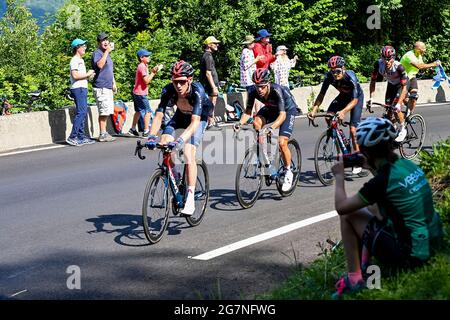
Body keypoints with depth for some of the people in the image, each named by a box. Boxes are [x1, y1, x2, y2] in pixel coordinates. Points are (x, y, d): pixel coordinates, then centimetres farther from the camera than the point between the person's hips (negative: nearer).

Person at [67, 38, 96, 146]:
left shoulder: (81, 60, 22)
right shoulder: (75, 60, -10)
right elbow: (75, 75, -21)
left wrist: (89, 76, 10)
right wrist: (87, 74, -12)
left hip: (83, 88, 11)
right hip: (78, 88, -11)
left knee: (83, 113, 10)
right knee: (81, 112, -16)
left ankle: (81, 137, 13)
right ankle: (72, 137, -18)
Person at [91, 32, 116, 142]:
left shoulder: (107, 54, 22)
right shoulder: (97, 53, -8)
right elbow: (100, 65, -29)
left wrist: (114, 84, 27)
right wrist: (107, 52, -24)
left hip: (108, 87, 9)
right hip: (100, 87, -9)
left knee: (107, 112, 10)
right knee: (104, 111, -11)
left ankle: (104, 133, 15)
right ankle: (102, 134, -10)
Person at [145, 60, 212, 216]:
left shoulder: (197, 91, -37)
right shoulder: (168, 90, -27)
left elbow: (195, 122, -45)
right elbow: (159, 116, -30)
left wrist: (180, 140, -59)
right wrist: (151, 136, -47)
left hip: (200, 118, -4)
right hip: (180, 116, 4)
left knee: (189, 155, -22)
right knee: (164, 142, -21)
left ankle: (190, 199, -18)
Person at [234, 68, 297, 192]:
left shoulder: (276, 90, -38)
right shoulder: (253, 91, -26)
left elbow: (282, 114, -42)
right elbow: (248, 112, -19)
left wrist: (272, 127, -57)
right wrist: (240, 123, -38)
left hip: (287, 109, -5)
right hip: (270, 108, 5)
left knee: (282, 143, -18)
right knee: (256, 123, -27)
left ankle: (288, 172, 4)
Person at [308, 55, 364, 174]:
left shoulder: (351, 77, -36)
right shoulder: (329, 76, -25)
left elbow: (354, 100, -36)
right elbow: (321, 95, -18)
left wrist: (343, 112, -52)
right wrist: (314, 110, -32)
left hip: (357, 97, -5)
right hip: (343, 96, 5)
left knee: (353, 129, -14)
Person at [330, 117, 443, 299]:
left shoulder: (381, 182, -21)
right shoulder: (409, 165, 2)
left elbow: (341, 207, -10)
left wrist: (339, 176, 4)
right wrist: (373, 168, 26)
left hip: (409, 256, -8)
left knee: (348, 215, 2)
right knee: (373, 206, 25)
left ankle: (354, 278, 5)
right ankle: (363, 264, 28)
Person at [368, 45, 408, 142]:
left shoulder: (399, 67, -39)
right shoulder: (378, 64, -28)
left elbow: (404, 87, -37)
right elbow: (373, 80, -16)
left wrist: (399, 103, -45)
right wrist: (370, 97, -22)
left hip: (401, 84, -5)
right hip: (391, 84, 5)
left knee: (396, 108, -19)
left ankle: (402, 130, 1)